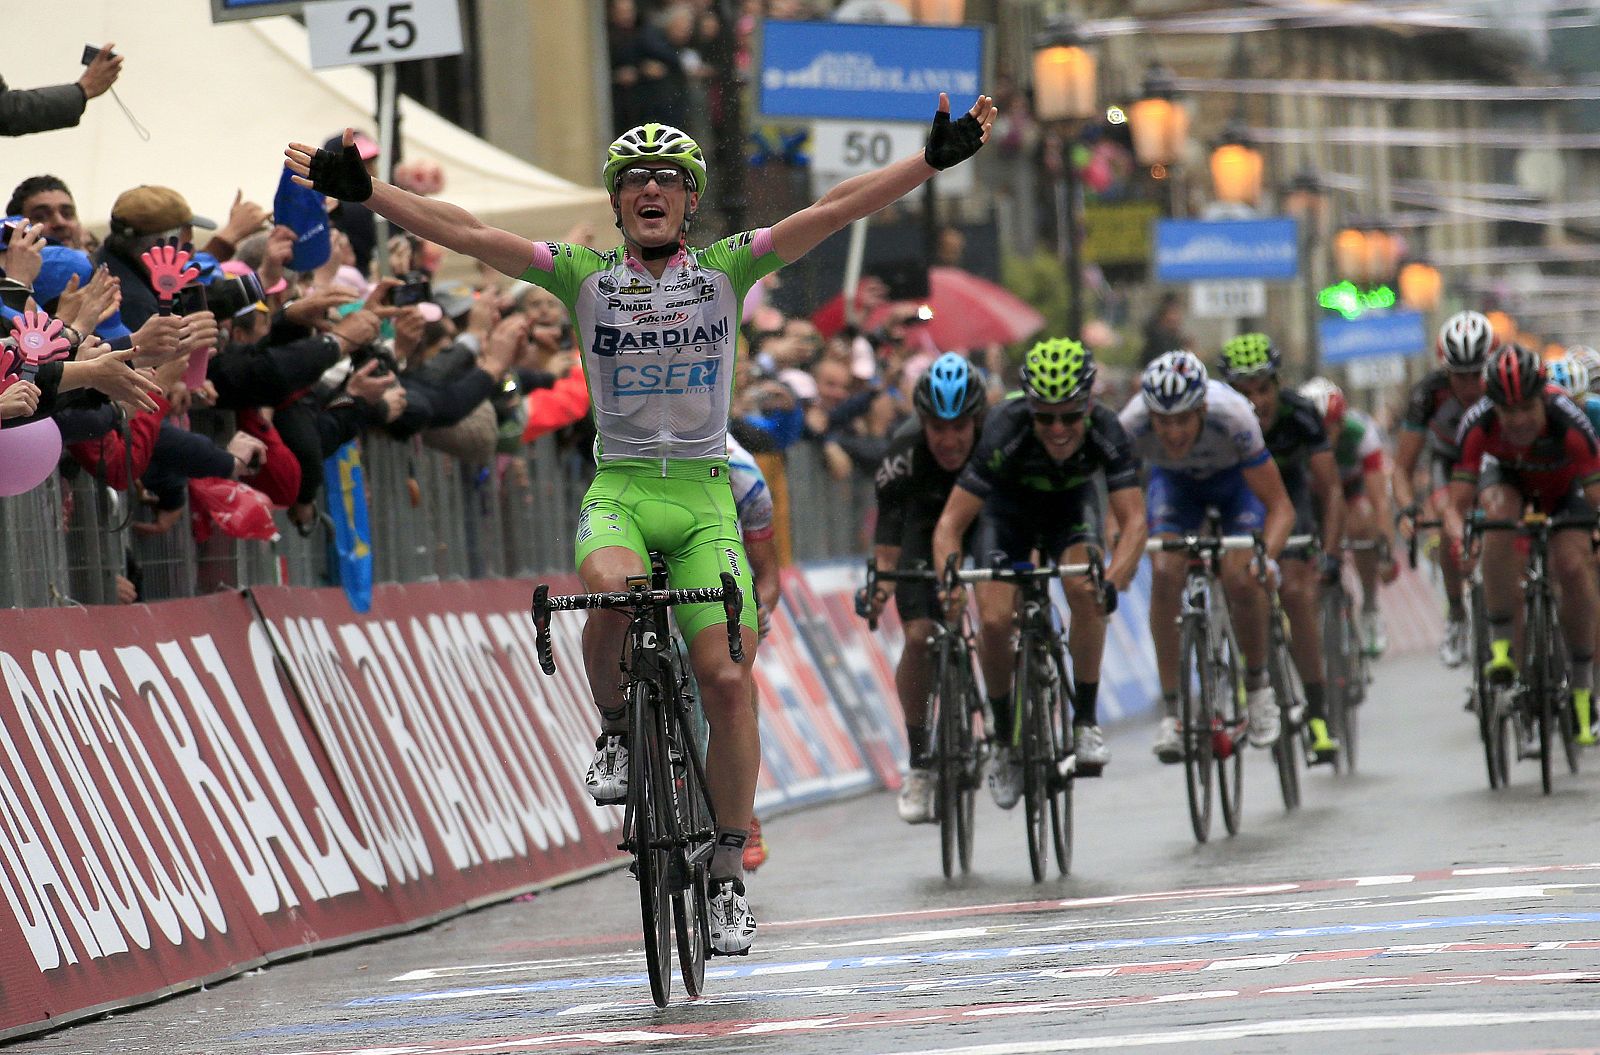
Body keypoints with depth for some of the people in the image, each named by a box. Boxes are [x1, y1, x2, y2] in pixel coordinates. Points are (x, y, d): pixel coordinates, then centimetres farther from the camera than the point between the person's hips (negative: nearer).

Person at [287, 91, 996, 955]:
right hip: (619, 491, -1)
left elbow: (836, 209, -4)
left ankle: (729, 876, 0)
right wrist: (360, 191, -12)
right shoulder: (586, 274, 3)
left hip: (704, 500, 1)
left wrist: (934, 160, -13)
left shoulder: (727, 267, 3)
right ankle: (616, 732, -4)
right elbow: (466, 234, -4)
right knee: (611, 592, -35)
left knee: (725, 678, -12)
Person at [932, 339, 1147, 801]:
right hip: (1008, 507, -1)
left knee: (1085, 590, -28)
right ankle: (1005, 740, 4)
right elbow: (950, 525, -35)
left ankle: (1086, 720, -12)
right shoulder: (1005, 433, -37)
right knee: (994, 621, -19)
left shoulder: (1106, 431, -34)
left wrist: (1113, 581, -53)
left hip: (1072, 504, 1)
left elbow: (1134, 520, -35)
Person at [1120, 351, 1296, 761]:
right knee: (1165, 574, -22)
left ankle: (1257, 685, 5)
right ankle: (1171, 709, -12)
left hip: (1235, 477, -1)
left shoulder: (1232, 416, -40)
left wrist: (1267, 556, -53)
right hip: (1174, 480, 1)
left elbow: (1280, 506, -36)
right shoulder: (1133, 423, -36)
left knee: (1240, 578, -23)